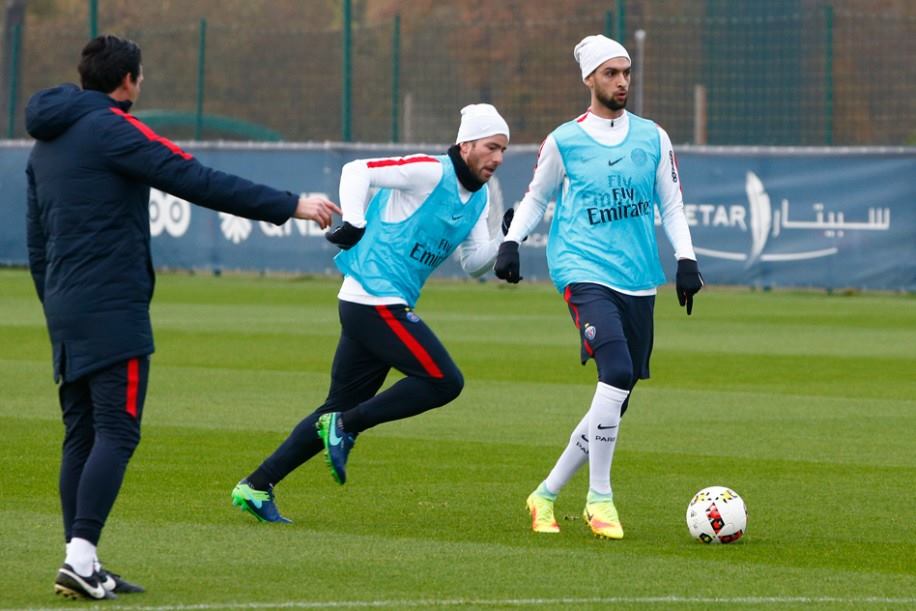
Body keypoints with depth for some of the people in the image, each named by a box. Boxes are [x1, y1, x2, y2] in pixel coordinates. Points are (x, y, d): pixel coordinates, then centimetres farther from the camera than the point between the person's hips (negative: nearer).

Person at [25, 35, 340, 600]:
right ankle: (81, 557, -18)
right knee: (116, 433, -9)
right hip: (113, 310, -9)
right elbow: (199, 183, -16)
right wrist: (290, 206, -14)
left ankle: (82, 564, 7)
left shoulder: (47, 143, 17)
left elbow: (37, 242, 22)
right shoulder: (112, 129, -10)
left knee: (81, 436, 9)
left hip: (66, 313, 9)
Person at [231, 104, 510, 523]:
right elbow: (357, 170, -15)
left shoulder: (478, 197, 15)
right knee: (444, 382, -14)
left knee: (340, 410, 10)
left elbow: (474, 263, 16)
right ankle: (345, 426, -8)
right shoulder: (430, 173, -11)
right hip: (376, 300, -9)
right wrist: (354, 221, -27)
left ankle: (256, 487, 13)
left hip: (387, 306, 9)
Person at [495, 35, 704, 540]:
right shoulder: (564, 141, 2)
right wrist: (512, 242, -1)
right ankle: (600, 499, -15)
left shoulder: (653, 138, 10)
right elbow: (536, 197, 14)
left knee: (616, 401, 4)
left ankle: (546, 494, 20)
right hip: (585, 271, -5)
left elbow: (671, 203, 15)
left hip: (639, 281, 5)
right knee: (616, 372, -26)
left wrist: (685, 259, 3)